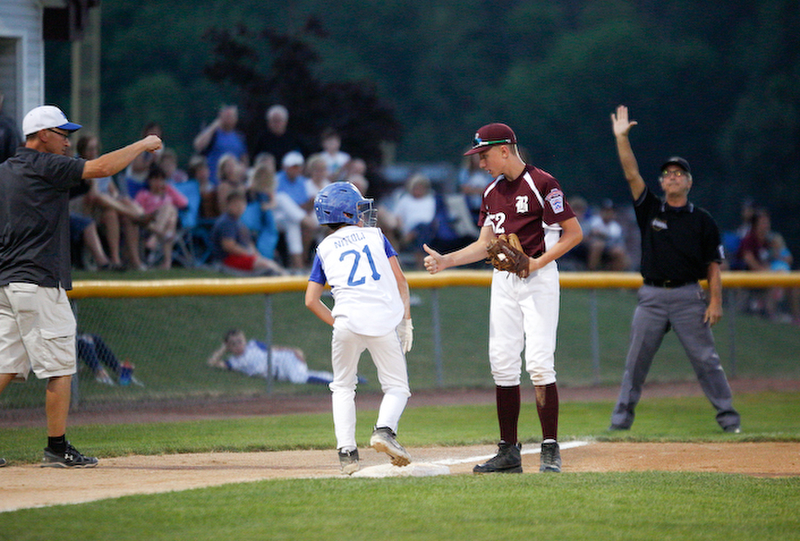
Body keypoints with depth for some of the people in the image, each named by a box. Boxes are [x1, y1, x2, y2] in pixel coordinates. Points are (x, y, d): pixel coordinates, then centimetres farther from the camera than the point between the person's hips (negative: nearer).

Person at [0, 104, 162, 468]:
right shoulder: (45, 166, -9)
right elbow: (101, 168, -16)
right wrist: (143, 145, -5)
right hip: (39, 283, -9)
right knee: (59, 367, -2)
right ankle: (57, 448, -1)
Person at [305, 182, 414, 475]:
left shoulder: (325, 249, 19)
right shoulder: (375, 235, 18)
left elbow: (311, 300, 12)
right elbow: (400, 280, 10)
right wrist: (406, 320, 11)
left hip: (347, 322, 1)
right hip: (385, 319, -1)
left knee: (343, 387, 19)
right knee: (397, 386, 10)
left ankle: (347, 451, 4)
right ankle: (385, 429, -19)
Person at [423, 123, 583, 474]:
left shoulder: (541, 184, -9)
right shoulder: (492, 192, 14)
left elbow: (574, 233, -10)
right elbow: (485, 245, 15)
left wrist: (537, 262, -17)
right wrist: (446, 260, 2)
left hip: (539, 277, -7)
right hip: (503, 280, 7)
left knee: (539, 362, -13)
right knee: (503, 363, 4)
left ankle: (550, 449, -8)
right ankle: (509, 452, 8)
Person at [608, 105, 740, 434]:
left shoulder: (702, 221, 6)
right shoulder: (650, 211, 9)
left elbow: (713, 265, 4)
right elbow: (631, 174, -1)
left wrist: (716, 301, -6)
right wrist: (622, 138, -11)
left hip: (688, 297, -2)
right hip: (652, 296, 2)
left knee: (706, 359, -4)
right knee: (636, 360, 2)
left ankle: (728, 418, 1)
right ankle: (622, 417, 8)